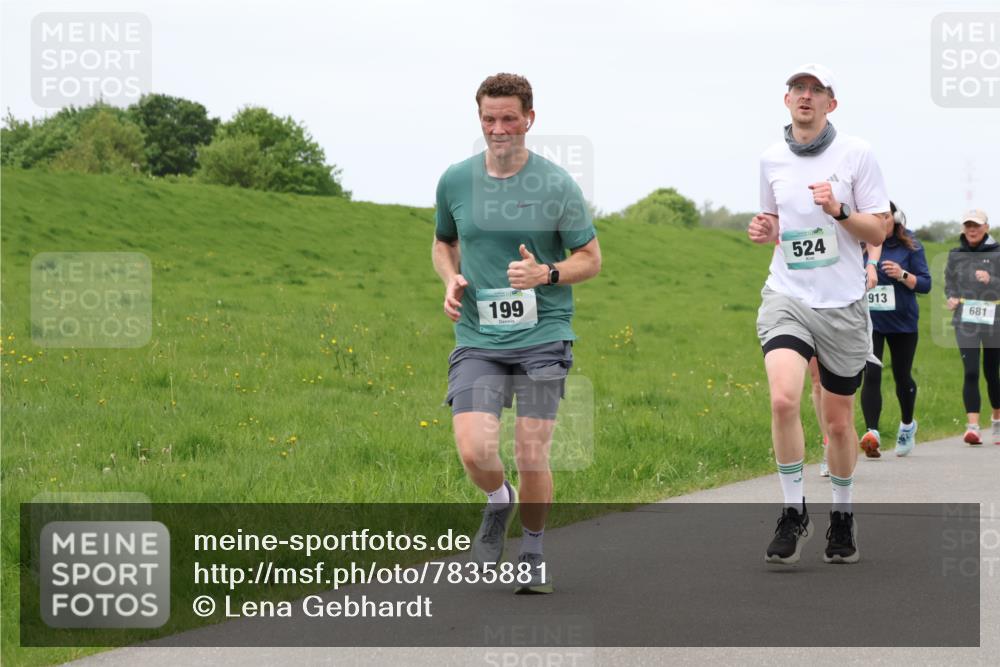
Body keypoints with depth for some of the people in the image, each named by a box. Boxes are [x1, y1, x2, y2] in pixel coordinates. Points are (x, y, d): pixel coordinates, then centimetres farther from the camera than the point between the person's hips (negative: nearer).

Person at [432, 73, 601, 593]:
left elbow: (590, 258, 4)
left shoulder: (557, 185, -4)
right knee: (474, 451, -16)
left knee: (531, 457, -6)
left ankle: (533, 552, 20)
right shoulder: (455, 181, 5)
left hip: (543, 338, -2)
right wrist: (451, 280, 2)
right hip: (477, 340, 2)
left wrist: (545, 273, -15)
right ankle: (498, 503, 20)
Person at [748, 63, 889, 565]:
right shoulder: (771, 159, 7)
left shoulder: (855, 155, -2)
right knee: (783, 399, -23)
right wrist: (762, 229, 0)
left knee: (838, 421, 8)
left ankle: (842, 518, 29)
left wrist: (839, 209, -18)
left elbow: (877, 232, -1)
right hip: (786, 297, 1)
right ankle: (793, 513, -9)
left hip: (842, 304, -1)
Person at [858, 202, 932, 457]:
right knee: (871, 375, -15)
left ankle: (907, 425, 37)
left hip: (902, 322, 1)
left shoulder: (910, 246, -3)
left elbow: (925, 284, -3)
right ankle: (872, 433, -18)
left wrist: (903, 275, -19)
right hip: (869, 322, 0)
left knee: (902, 376, 12)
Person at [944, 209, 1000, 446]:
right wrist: (951, 298, 0)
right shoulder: (955, 255, 9)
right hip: (965, 322, 1)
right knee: (971, 372, -12)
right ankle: (973, 426, -17)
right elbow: (949, 283, 20)